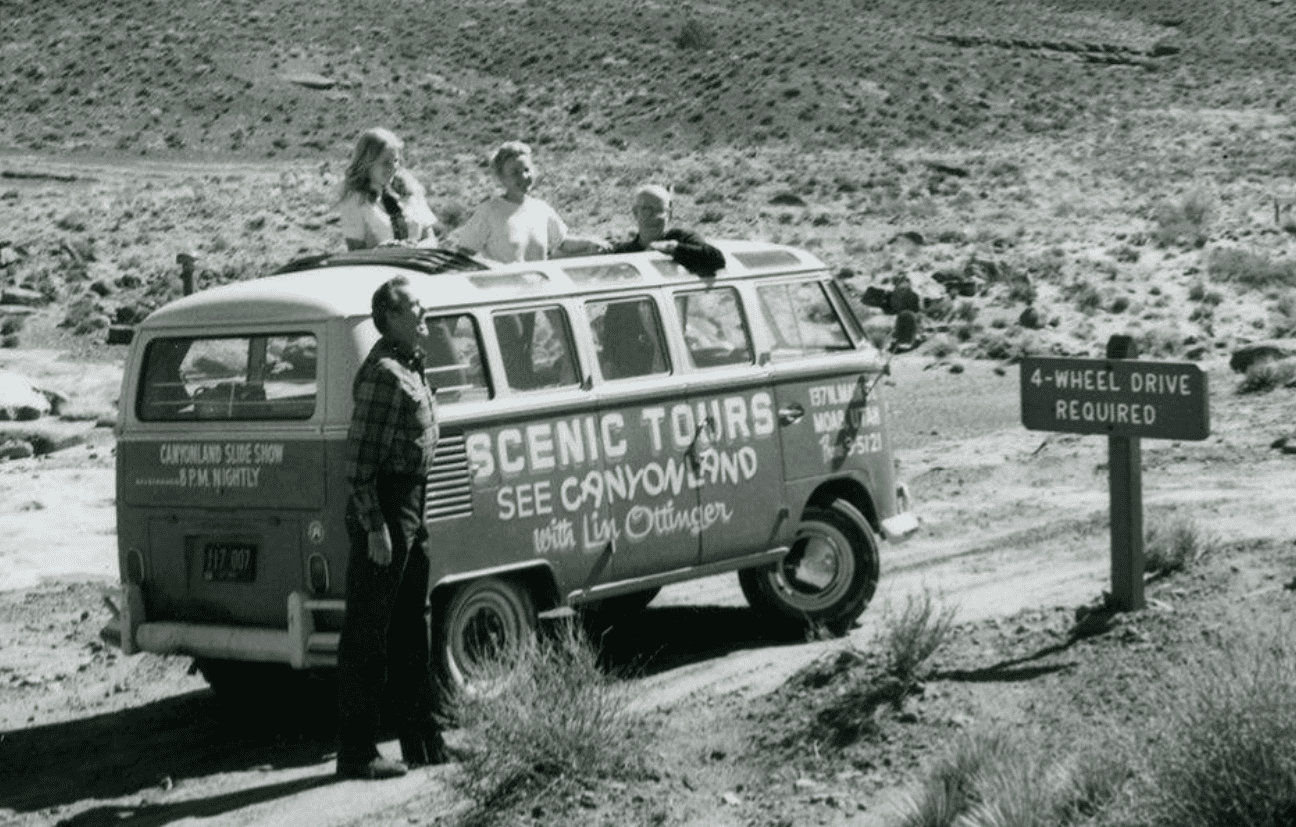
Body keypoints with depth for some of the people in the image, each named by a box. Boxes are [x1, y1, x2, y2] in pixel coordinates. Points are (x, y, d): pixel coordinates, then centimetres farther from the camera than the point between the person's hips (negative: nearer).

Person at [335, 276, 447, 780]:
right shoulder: (383, 373, -16)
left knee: (411, 630, 16)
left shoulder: (410, 368, 15)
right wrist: (375, 529, -23)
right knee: (367, 634, -5)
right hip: (383, 511, -10)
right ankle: (356, 753, -1)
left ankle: (423, 742, 24)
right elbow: (359, 459, -20)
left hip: (410, 509, 10)